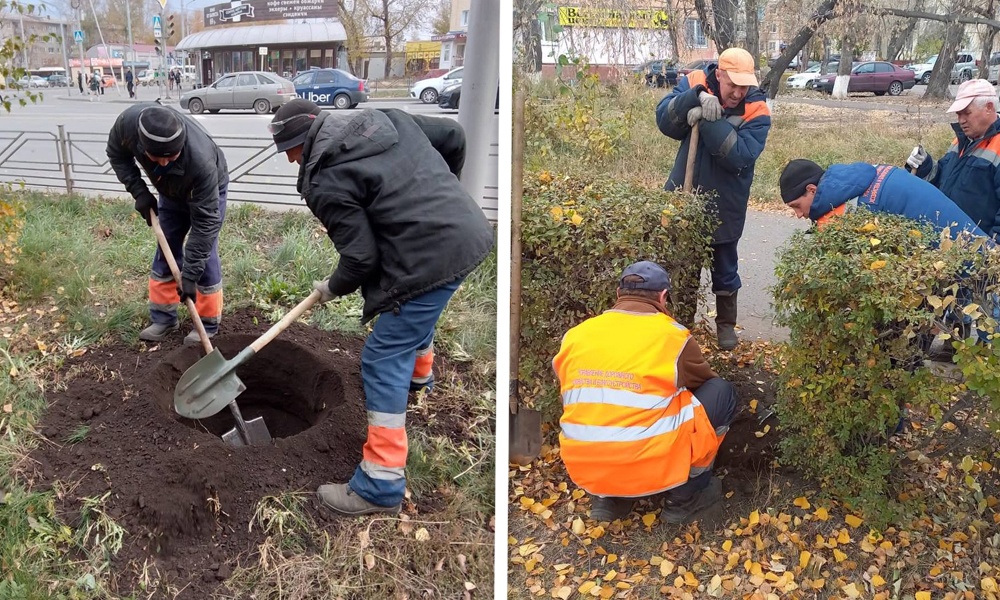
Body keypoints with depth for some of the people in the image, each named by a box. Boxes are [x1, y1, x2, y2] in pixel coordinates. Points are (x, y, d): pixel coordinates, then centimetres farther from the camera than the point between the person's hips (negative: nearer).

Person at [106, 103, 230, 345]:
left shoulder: (201, 160, -46)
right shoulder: (129, 122, -35)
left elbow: (205, 222, -38)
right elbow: (117, 153, -9)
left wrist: (189, 275, -36)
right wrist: (138, 191, -21)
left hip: (209, 189, -5)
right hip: (171, 191, 5)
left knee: (204, 254, -8)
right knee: (166, 251, 8)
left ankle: (208, 325, 7)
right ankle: (163, 319, 20)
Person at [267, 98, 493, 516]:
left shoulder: (326, 181, -10)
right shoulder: (385, 118, 12)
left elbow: (361, 257, -11)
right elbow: (452, 136, 16)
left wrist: (333, 288, 10)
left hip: (429, 260, -9)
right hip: (468, 232, 10)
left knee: (383, 362, -2)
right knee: (417, 314, 36)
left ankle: (381, 485, 2)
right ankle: (419, 374, 66)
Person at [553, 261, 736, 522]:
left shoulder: (575, 334, 6)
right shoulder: (673, 335, -3)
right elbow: (703, 381, 18)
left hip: (584, 470, 5)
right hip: (652, 468, -4)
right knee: (721, 391, 13)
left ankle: (607, 498, 19)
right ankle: (687, 496, 16)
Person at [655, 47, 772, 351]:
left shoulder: (756, 111, -16)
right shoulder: (694, 83, -8)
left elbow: (741, 156, -29)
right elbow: (664, 119, -19)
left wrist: (708, 120, -36)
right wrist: (696, 97, -34)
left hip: (725, 204, -2)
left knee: (724, 268, 14)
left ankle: (726, 324, 35)